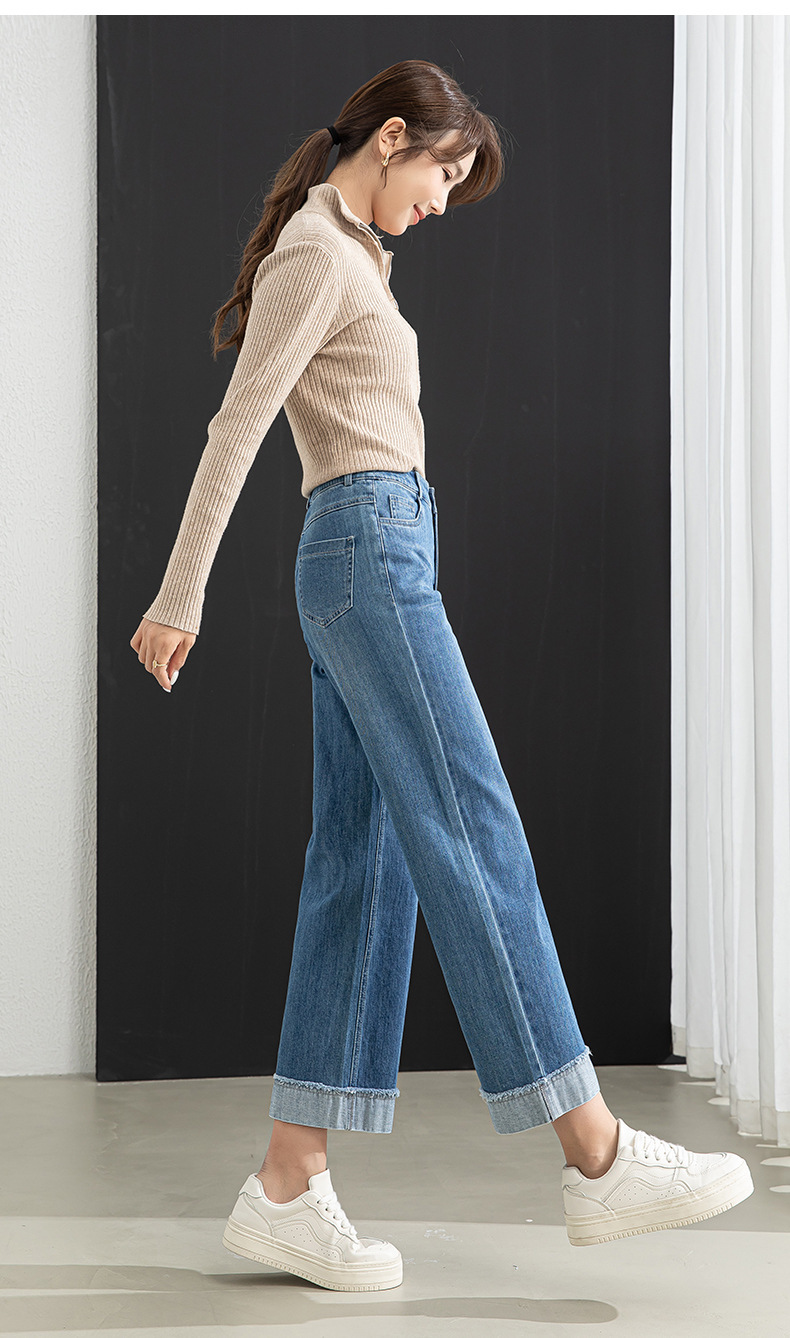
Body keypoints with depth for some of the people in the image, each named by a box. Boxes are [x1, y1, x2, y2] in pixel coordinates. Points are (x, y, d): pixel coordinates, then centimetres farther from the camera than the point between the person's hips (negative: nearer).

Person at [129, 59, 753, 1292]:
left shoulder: (346, 254, 24)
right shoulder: (317, 254, -5)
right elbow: (236, 427, -11)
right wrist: (179, 597, -13)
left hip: (368, 559, 10)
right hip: (370, 549, -10)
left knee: (364, 862, 2)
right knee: (472, 835, -11)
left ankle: (289, 1185, 0)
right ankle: (598, 1155, -9)